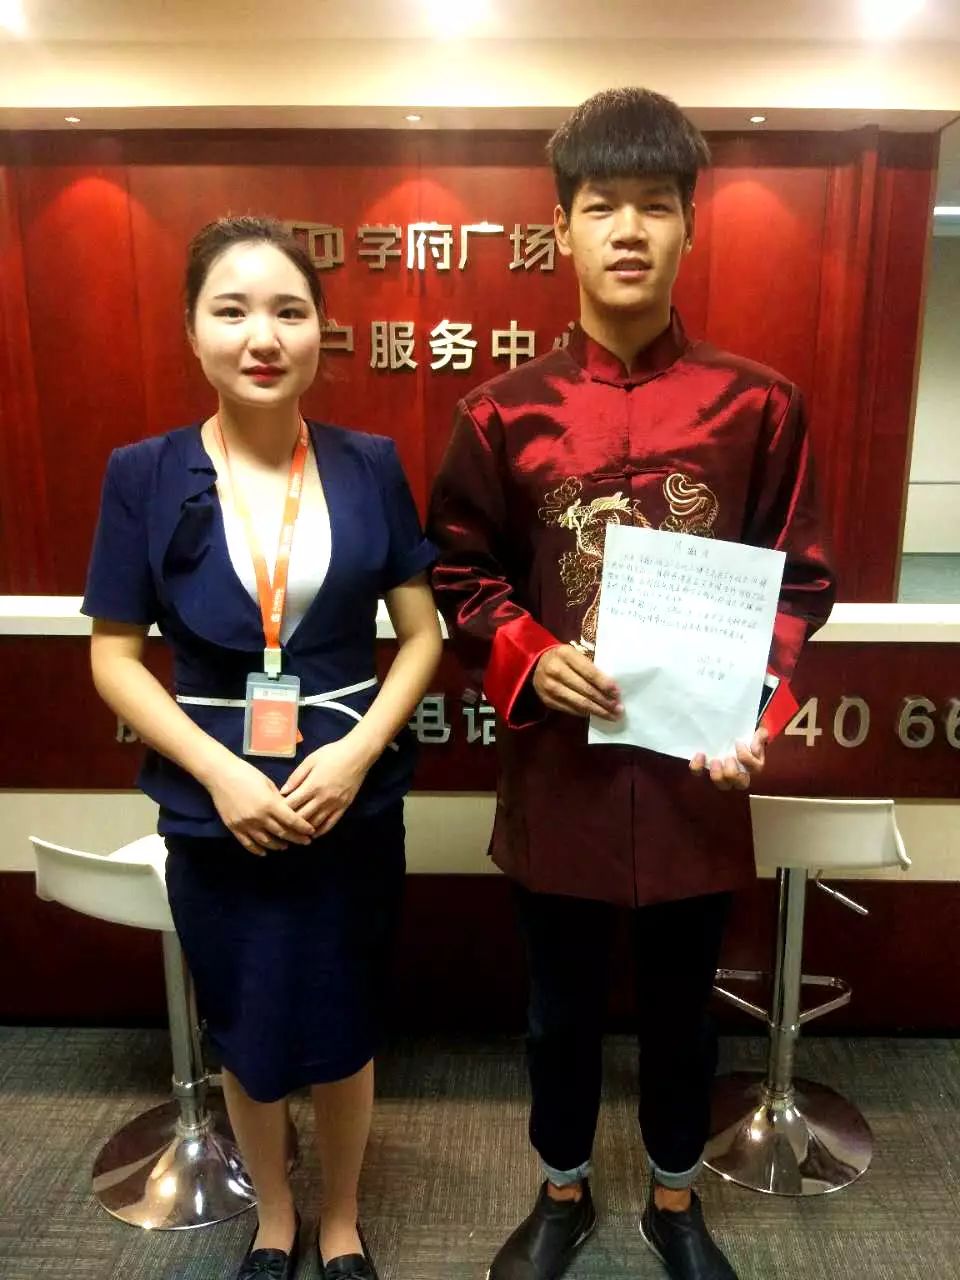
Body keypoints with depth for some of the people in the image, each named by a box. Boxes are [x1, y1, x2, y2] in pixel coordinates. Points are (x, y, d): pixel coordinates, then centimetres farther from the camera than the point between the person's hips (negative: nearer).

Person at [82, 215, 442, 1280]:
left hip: (354, 800, 1)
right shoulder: (143, 476, -6)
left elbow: (422, 633, -1)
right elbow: (114, 659, -4)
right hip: (214, 810, 0)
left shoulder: (370, 467, -4)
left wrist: (358, 751, -14)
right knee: (246, 1038, 18)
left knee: (342, 1031, 16)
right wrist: (219, 772, -15)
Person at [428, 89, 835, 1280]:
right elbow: (456, 573, 3)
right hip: (558, 763, 0)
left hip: (693, 765, 0)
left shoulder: (758, 405, -5)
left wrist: (758, 709, -14)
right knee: (562, 1004, 19)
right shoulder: (502, 412, -5)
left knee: (679, 1001, 20)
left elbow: (801, 581, 1)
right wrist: (528, 657, -14)